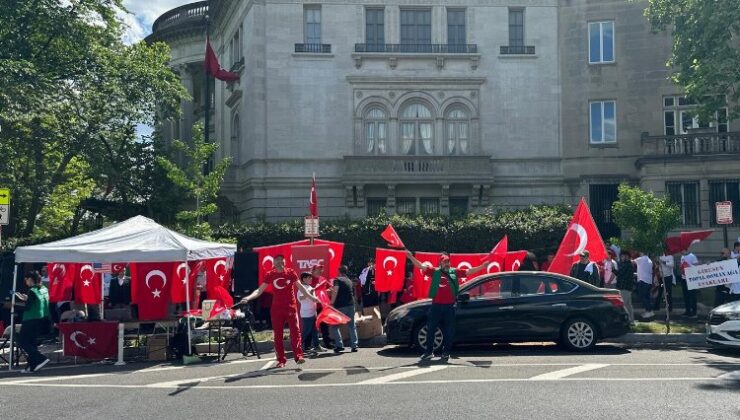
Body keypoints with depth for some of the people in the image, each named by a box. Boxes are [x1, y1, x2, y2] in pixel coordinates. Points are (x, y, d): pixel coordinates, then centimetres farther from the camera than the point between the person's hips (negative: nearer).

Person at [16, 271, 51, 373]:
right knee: (32, 342, 15)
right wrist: (27, 299, 18)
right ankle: (32, 366, 14)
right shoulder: (44, 289, 8)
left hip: (32, 321, -8)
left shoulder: (32, 291, -15)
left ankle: (41, 358, -12)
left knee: (22, 342, 0)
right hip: (43, 320, 8)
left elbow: (27, 307, -17)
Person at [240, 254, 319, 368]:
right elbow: (259, 290, 1)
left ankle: (298, 356, -5)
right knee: (278, 334, 4)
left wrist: (311, 297, 0)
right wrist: (248, 298, -14)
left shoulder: (290, 272, 1)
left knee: (295, 331, -7)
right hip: (276, 308, 1)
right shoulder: (270, 275, 1)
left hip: (291, 307, -1)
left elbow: (300, 286, 8)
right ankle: (281, 360, 10)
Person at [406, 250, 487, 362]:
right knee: (430, 329, 4)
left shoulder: (455, 272, 9)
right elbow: (421, 266, 0)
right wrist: (411, 257, -11)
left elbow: (469, 271, 8)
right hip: (436, 306, -1)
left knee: (449, 331, 6)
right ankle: (428, 351, 14)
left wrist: (483, 266, 1)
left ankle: (446, 352, 16)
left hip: (449, 306, 1)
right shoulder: (435, 272, 5)